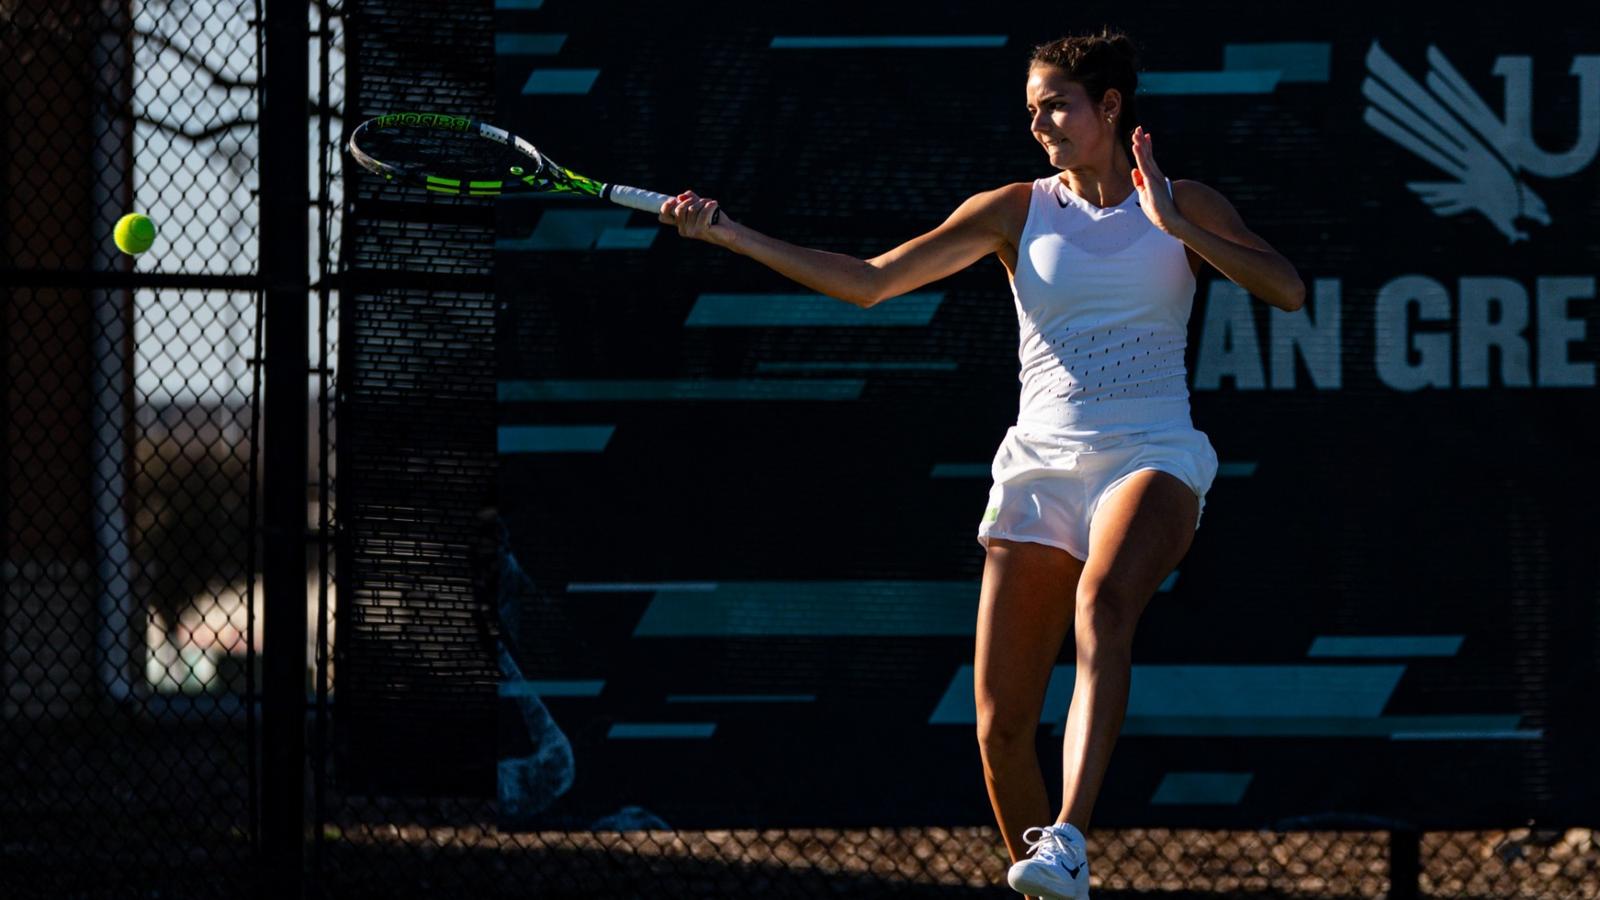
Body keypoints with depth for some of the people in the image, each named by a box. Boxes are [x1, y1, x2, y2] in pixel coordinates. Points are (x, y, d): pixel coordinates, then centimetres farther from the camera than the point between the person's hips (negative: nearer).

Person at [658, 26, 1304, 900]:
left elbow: (1287, 290, -7)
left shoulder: (1186, 205, 6)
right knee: (1001, 727, -5)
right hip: (1041, 466, 3)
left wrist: (1174, 223, -14)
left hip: (1150, 462, -3)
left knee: (1102, 602, -37)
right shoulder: (1015, 211, 8)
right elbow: (868, 281, 5)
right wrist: (727, 232, -4)